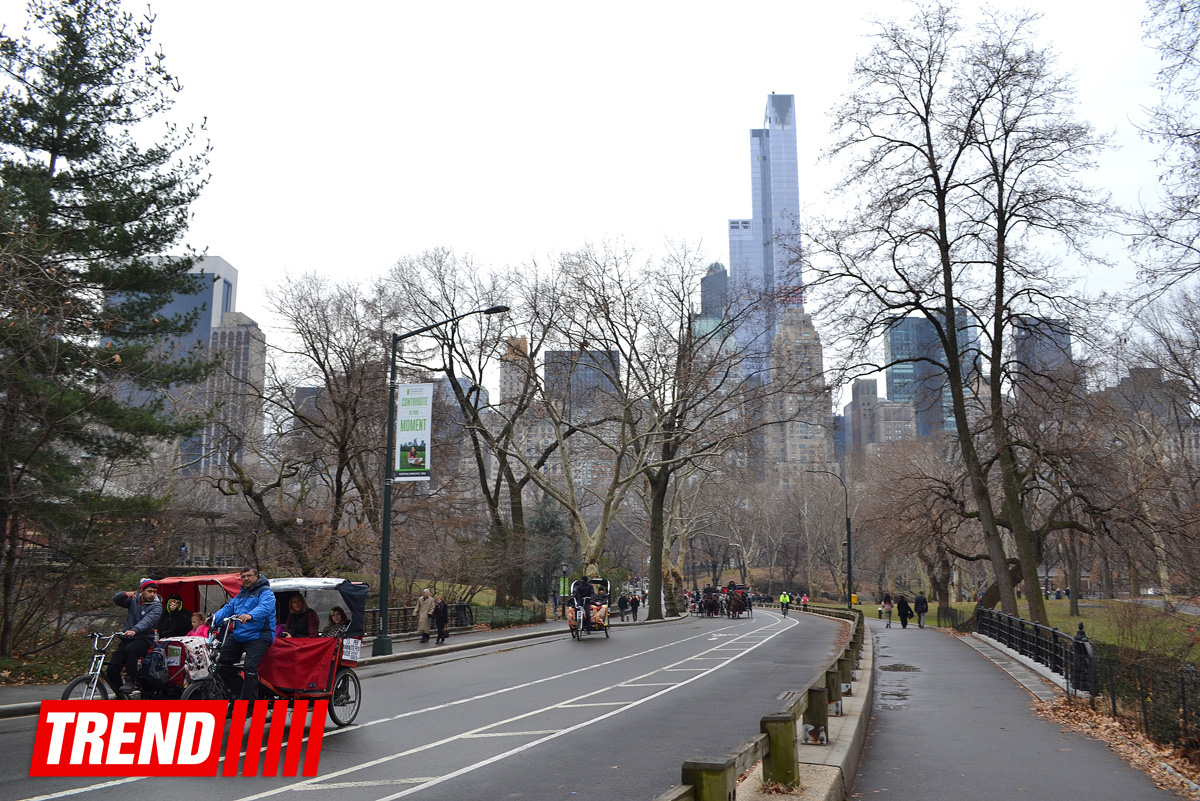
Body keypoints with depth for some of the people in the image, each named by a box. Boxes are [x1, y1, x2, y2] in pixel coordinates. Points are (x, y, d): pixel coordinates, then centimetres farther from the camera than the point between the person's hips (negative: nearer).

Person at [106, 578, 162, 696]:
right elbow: (116, 600, -2)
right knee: (111, 671, -4)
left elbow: (148, 620, -23)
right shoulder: (134, 600, 9)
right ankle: (121, 695, 16)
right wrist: (125, 594, -24)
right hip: (127, 638, 5)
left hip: (144, 639, -5)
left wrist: (135, 630, -42)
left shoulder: (156, 606, -6)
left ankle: (130, 680, -23)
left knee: (130, 649, -38)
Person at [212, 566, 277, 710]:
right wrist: (215, 618, -7)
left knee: (250, 667, -20)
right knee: (221, 661, 1)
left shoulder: (265, 593, -3)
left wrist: (250, 616, -42)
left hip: (259, 636, -8)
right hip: (238, 635, 8)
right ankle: (238, 690, 16)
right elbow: (228, 608, 13)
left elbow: (264, 608, -22)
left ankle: (249, 703, -13)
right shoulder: (240, 595, 24)